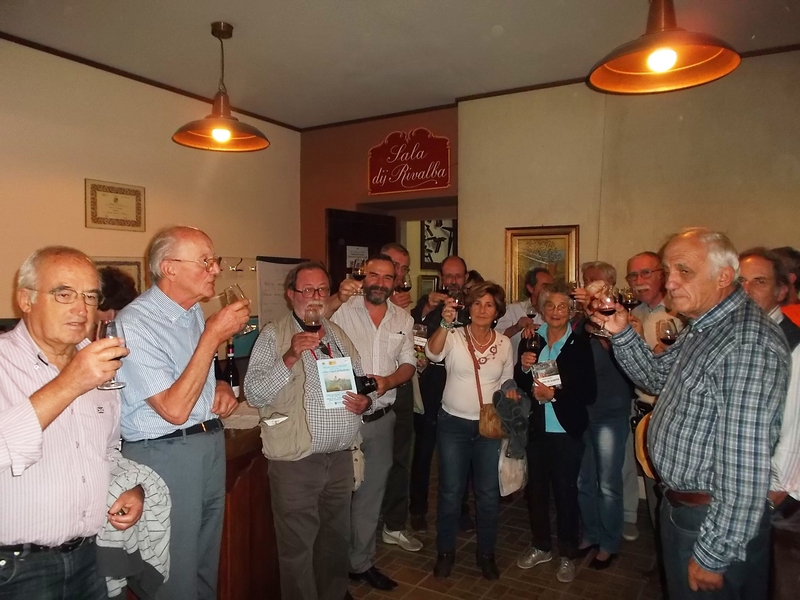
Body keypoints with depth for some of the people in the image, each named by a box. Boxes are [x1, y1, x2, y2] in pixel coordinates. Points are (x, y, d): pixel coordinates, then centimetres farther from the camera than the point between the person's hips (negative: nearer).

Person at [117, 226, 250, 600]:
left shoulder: (195, 312, 6)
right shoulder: (135, 324, -19)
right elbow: (175, 410, -25)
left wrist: (221, 388, 0)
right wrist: (213, 336, -25)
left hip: (211, 445, 8)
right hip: (166, 455, -7)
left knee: (207, 566, 21)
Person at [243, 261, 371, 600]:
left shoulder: (338, 335, 12)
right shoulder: (273, 336, -6)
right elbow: (254, 394, -15)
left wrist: (364, 401, -2)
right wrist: (290, 357, -26)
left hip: (340, 455, 6)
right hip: (296, 460, -5)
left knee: (337, 538, 20)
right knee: (297, 546, 7)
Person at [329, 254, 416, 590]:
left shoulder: (403, 319, 7)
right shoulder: (342, 312, -8)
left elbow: (409, 364, 6)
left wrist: (387, 381, -15)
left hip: (382, 418, 4)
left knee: (371, 493, 16)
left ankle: (361, 562, 34)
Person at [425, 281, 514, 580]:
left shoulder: (504, 343, 2)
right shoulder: (454, 336, -8)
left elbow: (507, 383, 12)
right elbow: (433, 353, -29)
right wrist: (445, 324, -45)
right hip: (453, 424, -2)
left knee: (488, 493, 11)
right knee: (450, 492, 8)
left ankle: (486, 553, 30)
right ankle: (445, 552, 27)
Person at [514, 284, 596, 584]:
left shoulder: (580, 344, -11)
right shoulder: (532, 340, 2)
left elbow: (589, 394, -12)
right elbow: (520, 384, 6)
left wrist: (555, 395, -22)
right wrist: (523, 367, -13)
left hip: (567, 431, -4)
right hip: (536, 429, 4)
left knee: (566, 492, 7)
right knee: (536, 488, 15)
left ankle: (568, 555, 27)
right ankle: (541, 546, 35)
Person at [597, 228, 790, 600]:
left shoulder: (748, 342, -28)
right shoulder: (702, 327, 4)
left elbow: (745, 466, -29)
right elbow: (657, 376, 17)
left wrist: (713, 555, -23)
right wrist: (621, 332, 0)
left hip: (715, 519, -9)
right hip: (679, 506, 9)